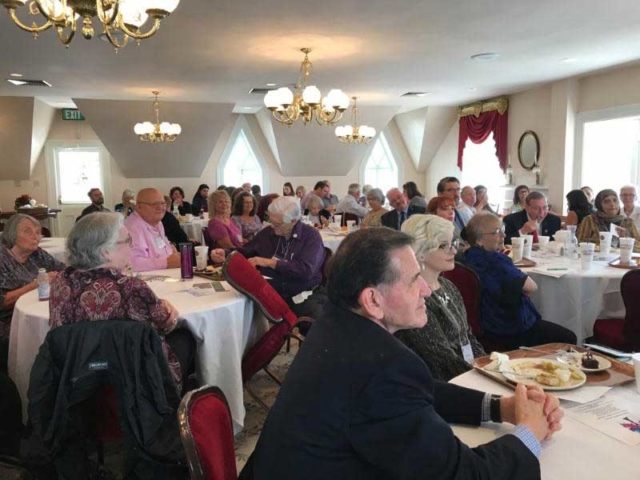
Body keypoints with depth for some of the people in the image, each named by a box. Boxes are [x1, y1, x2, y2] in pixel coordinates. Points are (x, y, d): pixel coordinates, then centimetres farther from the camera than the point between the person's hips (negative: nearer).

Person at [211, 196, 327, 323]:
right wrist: (226, 254, 2)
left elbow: (306, 270, -18)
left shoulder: (311, 235, -4)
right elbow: (245, 253, 23)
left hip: (305, 296, -3)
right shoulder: (267, 233, 9)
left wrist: (270, 262, -15)